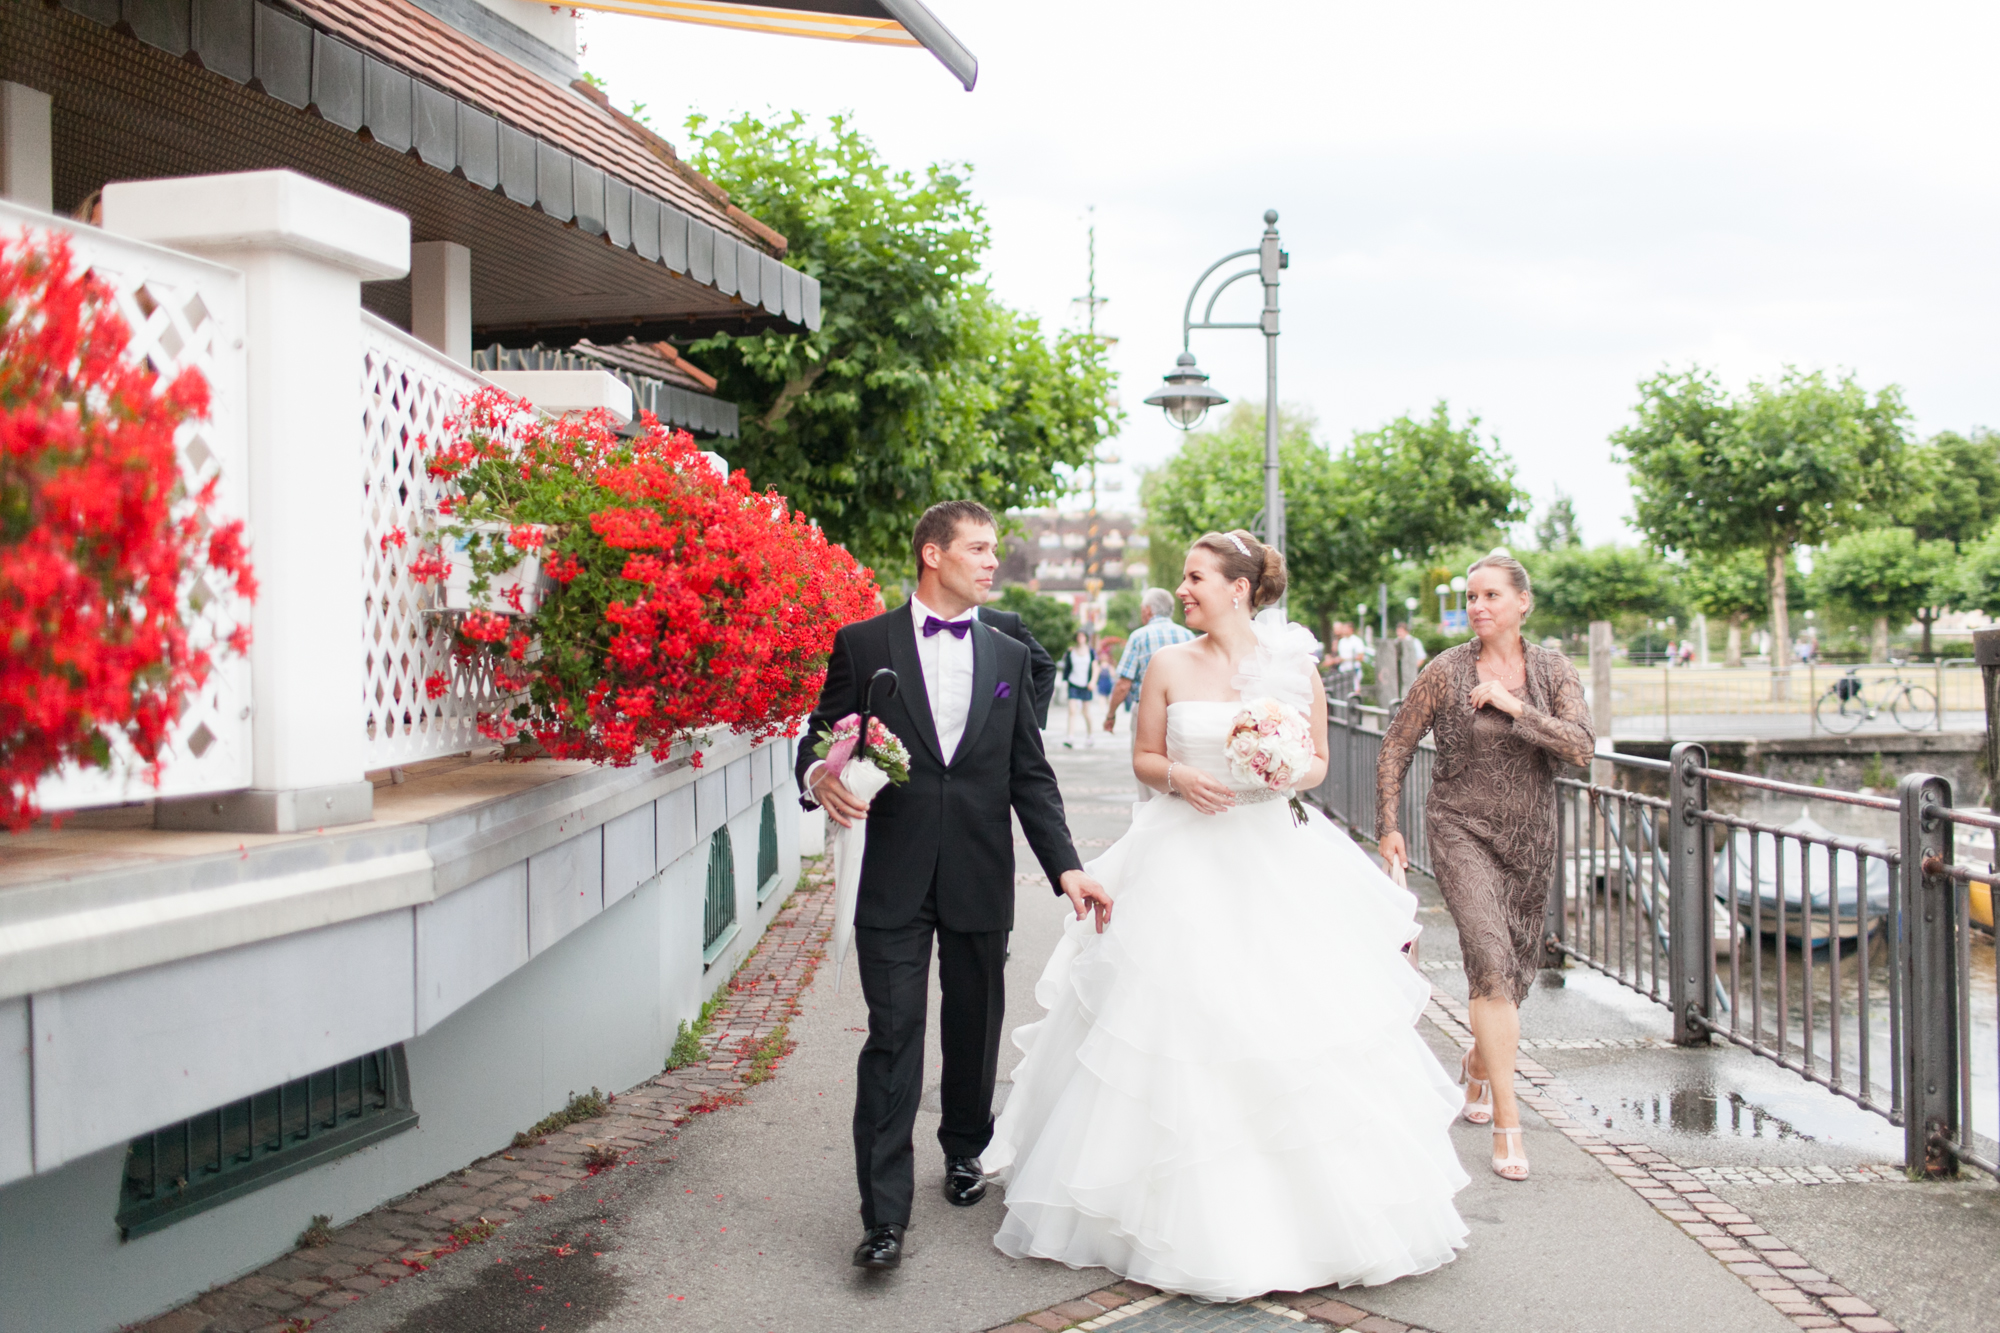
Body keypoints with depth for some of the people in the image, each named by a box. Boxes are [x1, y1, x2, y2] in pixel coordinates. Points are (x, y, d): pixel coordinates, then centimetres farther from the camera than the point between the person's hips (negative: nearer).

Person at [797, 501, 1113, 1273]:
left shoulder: (1009, 657, 11)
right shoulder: (863, 645, 1)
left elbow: (1030, 774, 9)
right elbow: (820, 741, 2)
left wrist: (1066, 866, -1)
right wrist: (818, 779, -23)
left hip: (981, 880, 3)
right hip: (895, 878, -3)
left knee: (974, 1029, 14)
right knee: (893, 1038, -6)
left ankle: (965, 1150, 38)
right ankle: (884, 1216, -3)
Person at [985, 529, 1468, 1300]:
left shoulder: (1295, 665, 3)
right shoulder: (1169, 665, 3)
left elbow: (1319, 759, 10)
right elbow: (1143, 758, 7)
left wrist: (1295, 773, -12)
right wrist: (1177, 776, -14)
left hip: (1276, 858, 0)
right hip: (1187, 859, 0)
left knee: (1298, 1023, -1)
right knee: (1179, 1021, -3)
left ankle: (1310, 1210, 17)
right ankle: (1198, 1219, 13)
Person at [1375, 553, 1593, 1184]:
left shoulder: (1553, 670, -1)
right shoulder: (1446, 671, -8)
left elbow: (1580, 748, -14)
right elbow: (1395, 747, 0)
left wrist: (1514, 707, -22)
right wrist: (1387, 825, -3)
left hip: (1530, 838, 4)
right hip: (1462, 832, -4)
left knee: (1518, 968, 16)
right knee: (1492, 963, -19)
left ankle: (1478, 1063, 47)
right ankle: (1507, 1123, -16)